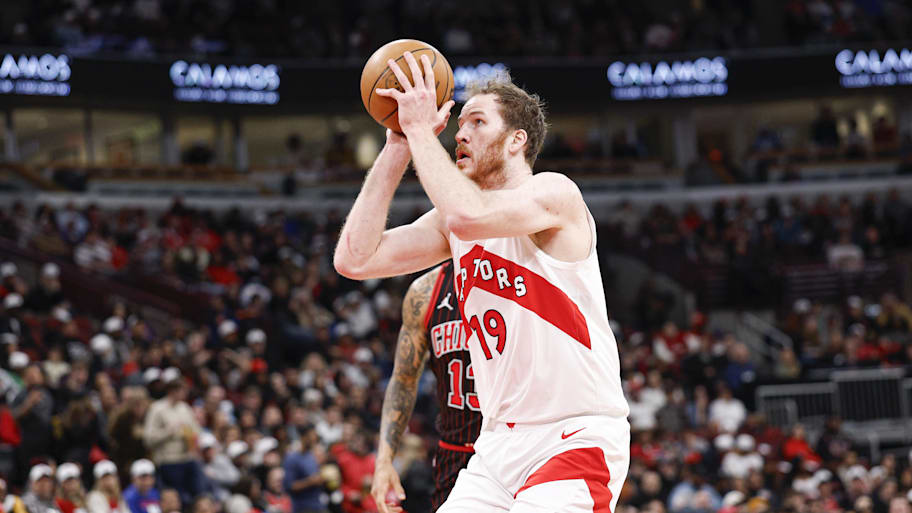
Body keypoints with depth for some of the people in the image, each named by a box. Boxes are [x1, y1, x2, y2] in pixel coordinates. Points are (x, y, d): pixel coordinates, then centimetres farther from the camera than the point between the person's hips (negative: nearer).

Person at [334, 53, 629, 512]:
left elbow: (468, 216, -29)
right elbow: (354, 259, 1)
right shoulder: (451, 223, 13)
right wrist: (398, 146, 1)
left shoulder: (554, 192, -8)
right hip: (500, 444, 7)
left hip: (577, 439, -7)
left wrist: (421, 129, -16)